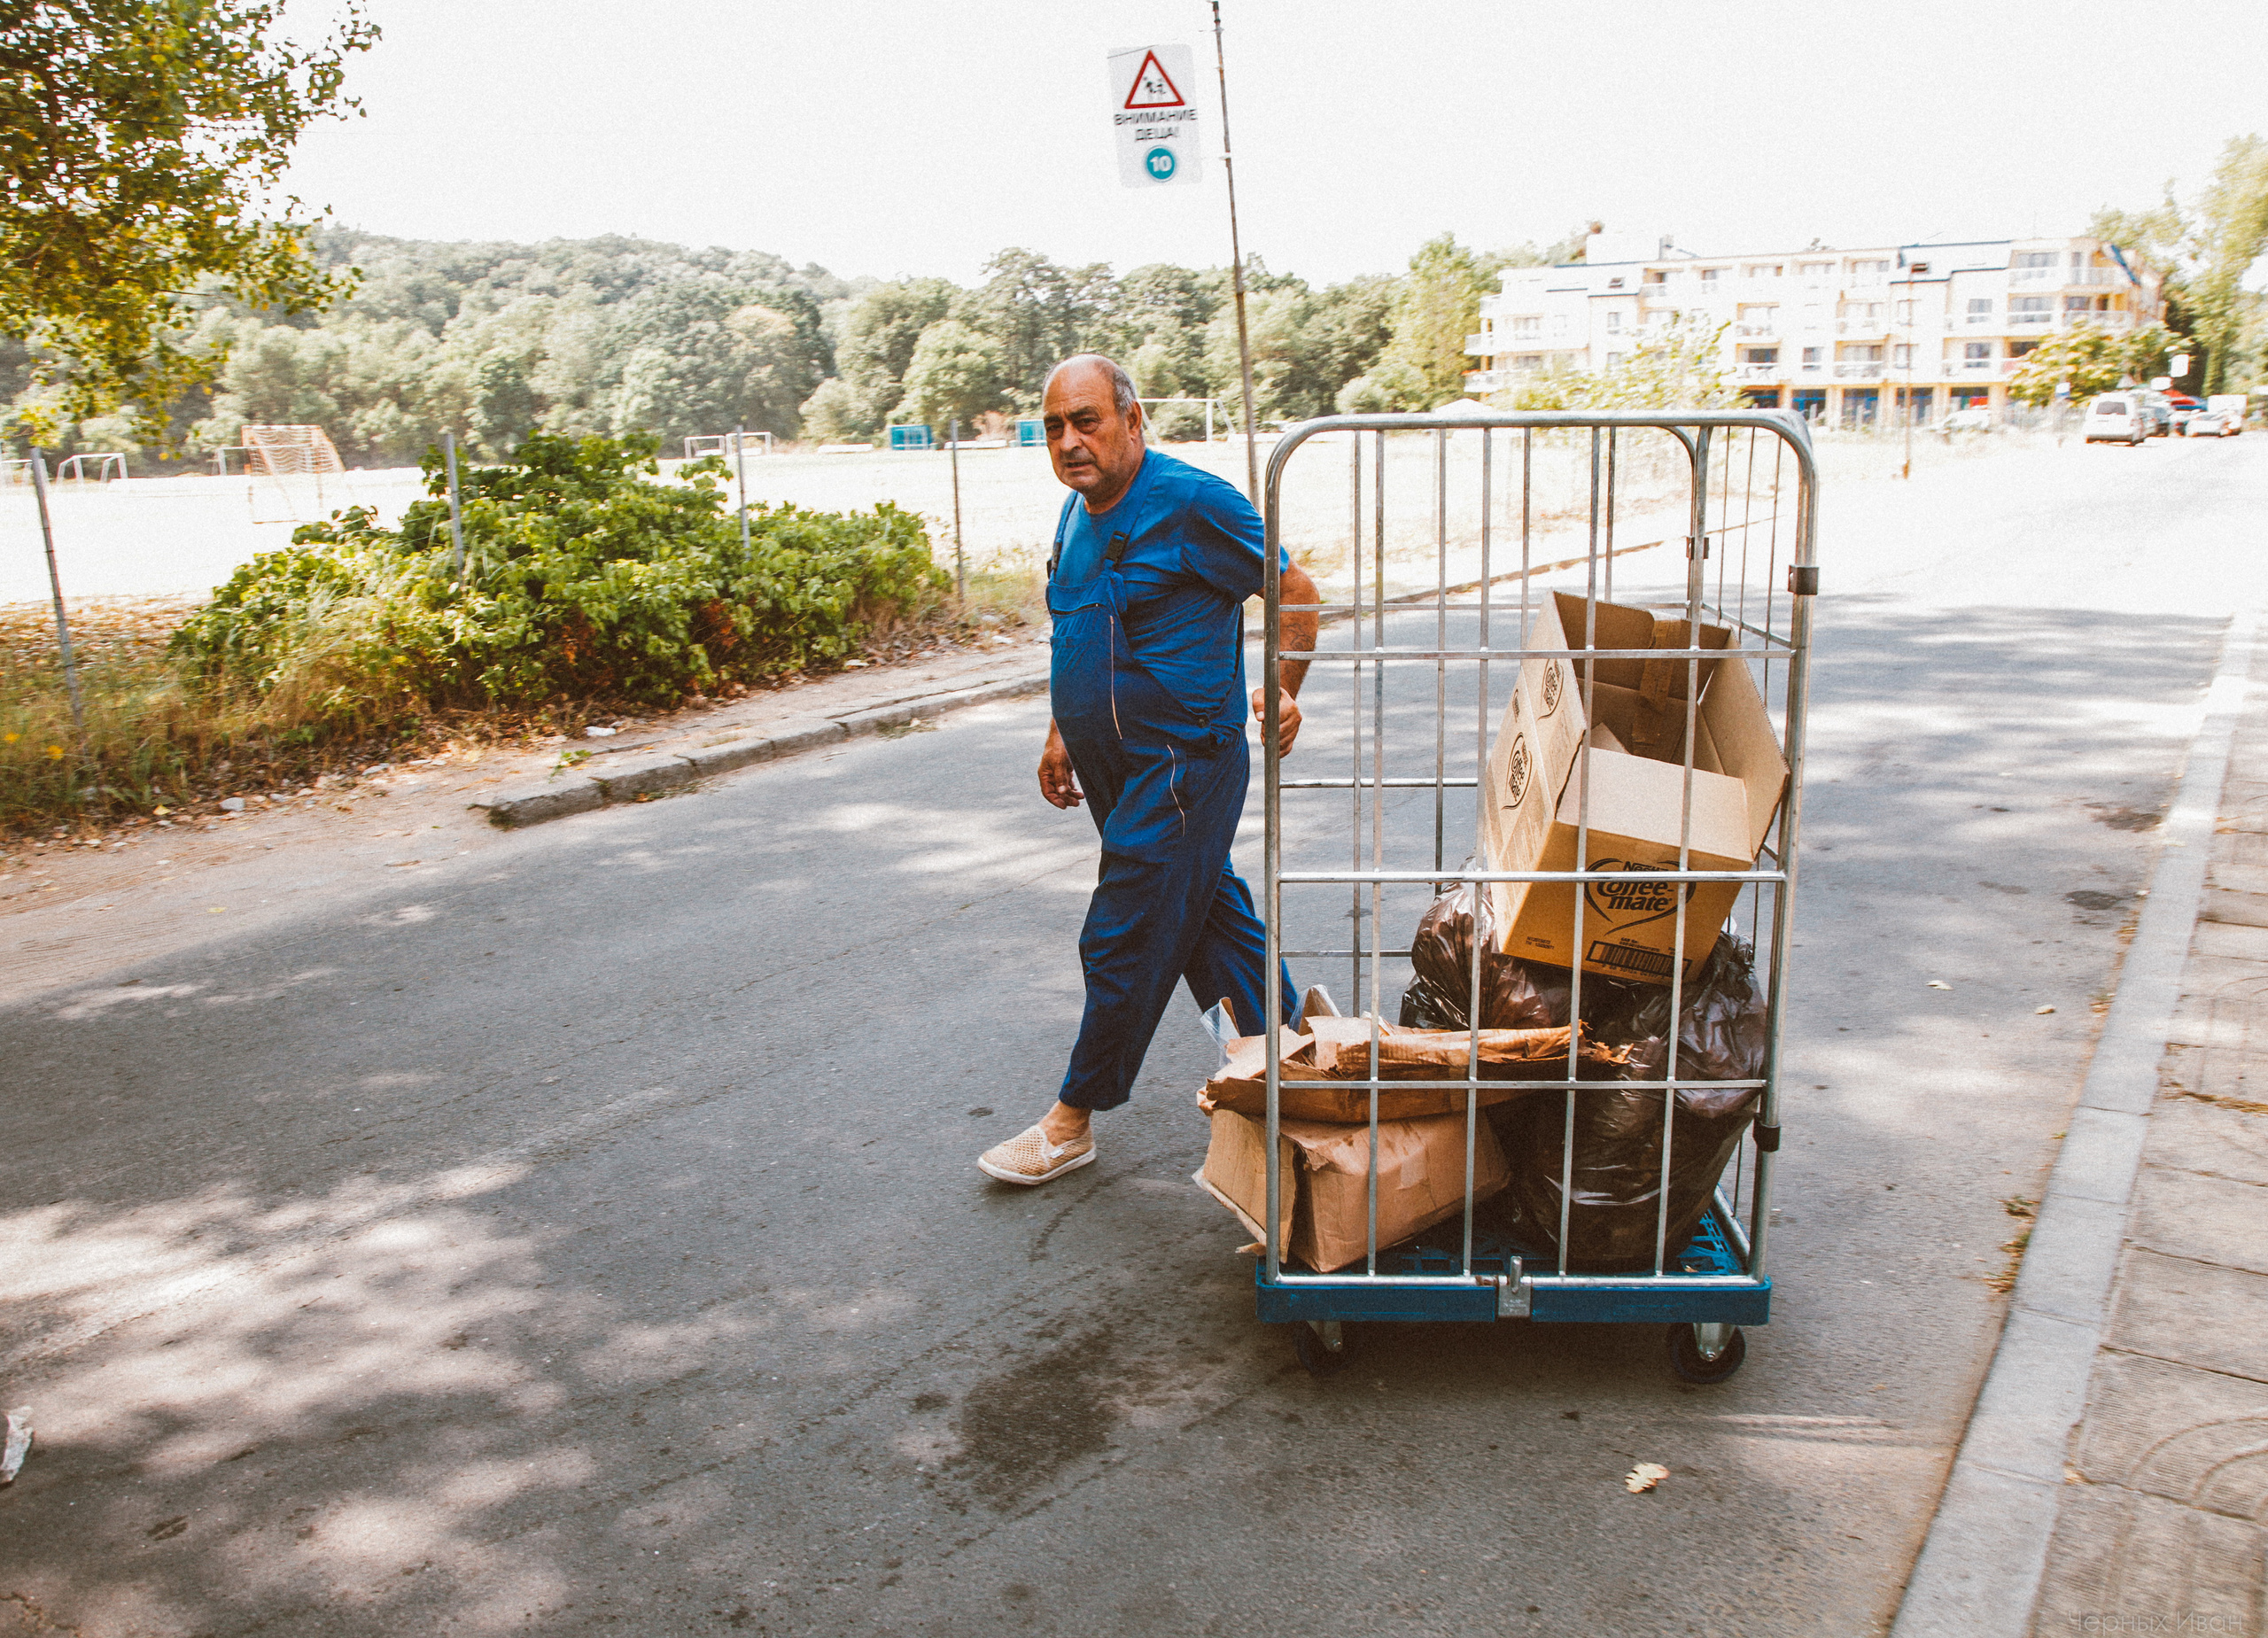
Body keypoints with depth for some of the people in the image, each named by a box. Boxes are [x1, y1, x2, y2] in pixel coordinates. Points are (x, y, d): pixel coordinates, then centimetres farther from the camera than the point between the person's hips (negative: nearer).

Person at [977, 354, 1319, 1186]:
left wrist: (1285, 692, -12)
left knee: (1125, 941, -3)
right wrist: (1060, 735, 21)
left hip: (1179, 765, -9)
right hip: (1118, 766, 9)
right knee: (1208, 908, 19)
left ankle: (1073, 1119, 9)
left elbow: (1294, 590, -9)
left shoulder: (1191, 502, -16)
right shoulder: (1078, 513, 11)